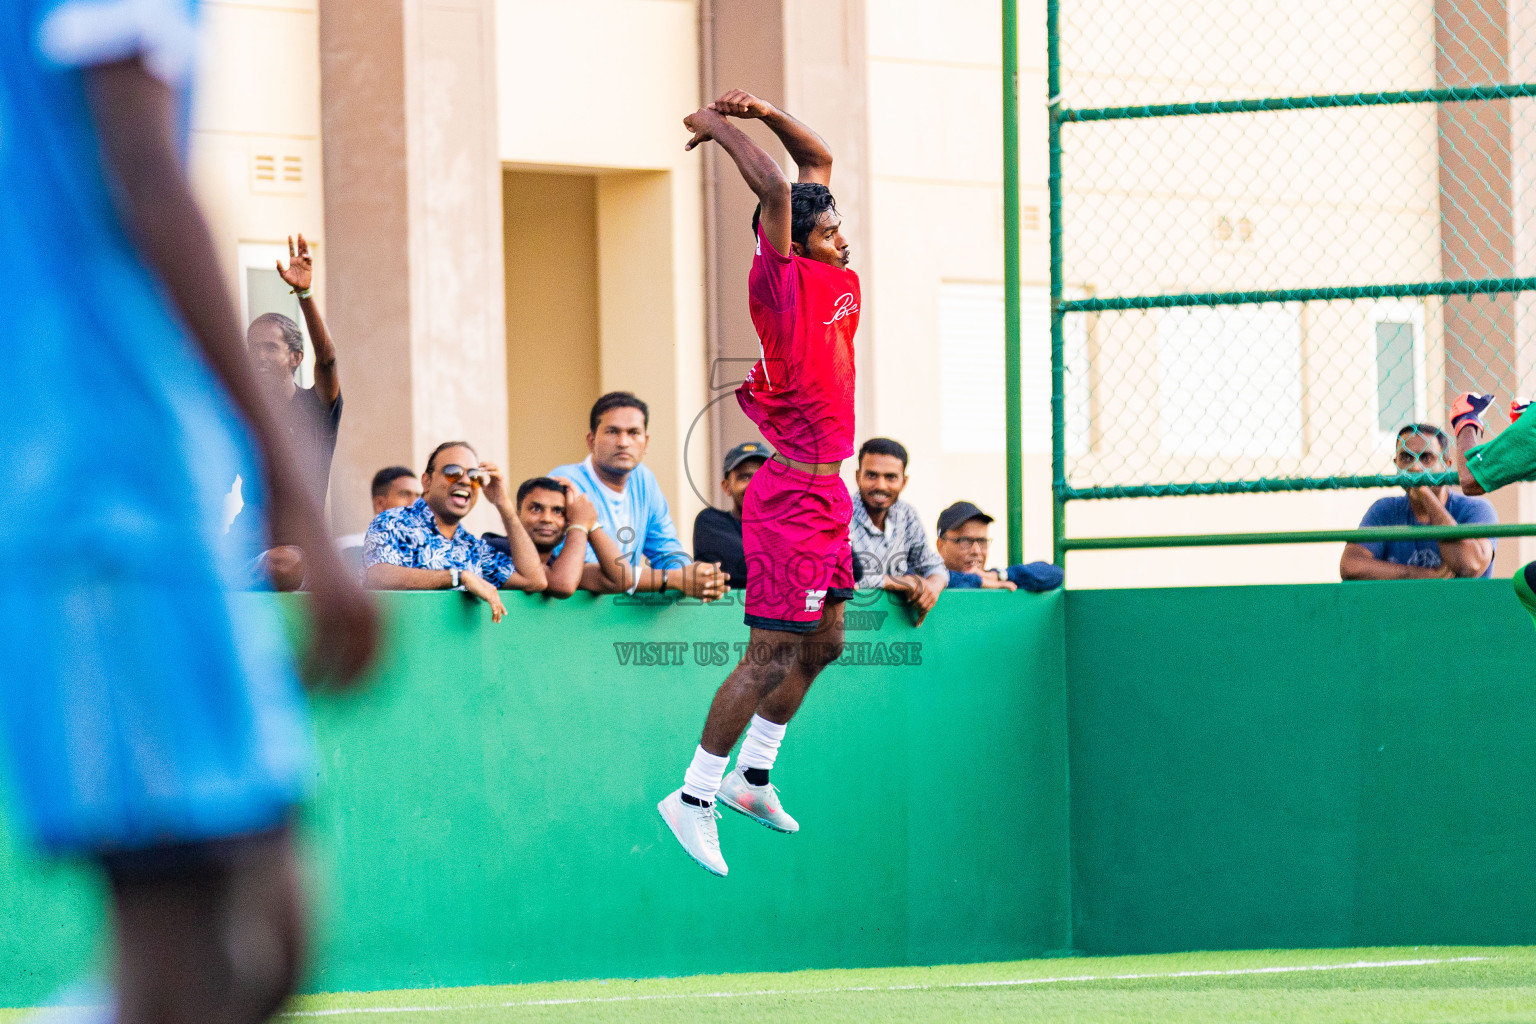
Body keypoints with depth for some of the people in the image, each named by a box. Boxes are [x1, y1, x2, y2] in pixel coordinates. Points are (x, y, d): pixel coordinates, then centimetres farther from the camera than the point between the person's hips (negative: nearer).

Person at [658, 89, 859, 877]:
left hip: (825, 493, 9)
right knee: (772, 655, -8)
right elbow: (774, 189, -25)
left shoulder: (834, 278, 8)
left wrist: (763, 113, 3)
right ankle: (694, 798, -3)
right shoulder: (783, 281, -14)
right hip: (792, 495, -9)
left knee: (821, 643, 16)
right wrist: (720, 127, -12)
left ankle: (753, 778, 28)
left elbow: (817, 161, 15)